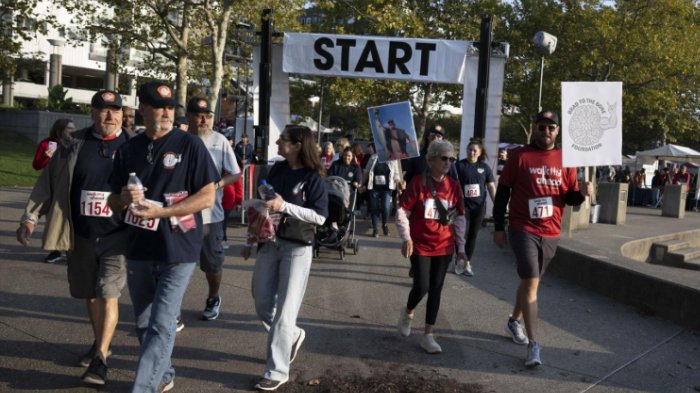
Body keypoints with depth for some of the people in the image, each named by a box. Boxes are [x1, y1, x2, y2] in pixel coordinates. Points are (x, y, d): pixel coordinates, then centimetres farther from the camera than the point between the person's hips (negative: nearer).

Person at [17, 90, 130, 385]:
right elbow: (47, 182, 6)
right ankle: (100, 343, 36)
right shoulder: (73, 145, 2)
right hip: (81, 235, 3)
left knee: (108, 294, -7)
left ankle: (100, 358, 1)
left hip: (117, 236, -3)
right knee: (90, 294, 16)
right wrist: (31, 217, 3)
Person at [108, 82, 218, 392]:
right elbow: (114, 202, 13)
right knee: (144, 324, 17)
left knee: (161, 326, -7)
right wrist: (124, 199, -12)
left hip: (177, 251, -5)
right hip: (138, 250, 6)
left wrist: (161, 211, -19)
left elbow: (207, 197, -10)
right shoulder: (128, 150, 6)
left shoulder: (190, 145, -7)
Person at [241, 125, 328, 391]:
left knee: (285, 310, -2)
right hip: (269, 243, 6)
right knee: (262, 305, 10)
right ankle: (292, 336, 38)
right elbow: (262, 207, 14)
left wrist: (284, 206, -24)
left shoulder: (313, 177, -10)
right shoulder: (276, 170, 6)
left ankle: (277, 371, 7)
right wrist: (250, 241, 15)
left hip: (297, 248, -6)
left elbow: (320, 216, -16)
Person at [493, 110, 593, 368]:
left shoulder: (565, 160, 5)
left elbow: (570, 197, 7)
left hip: (551, 233, 4)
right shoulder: (520, 155, -5)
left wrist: (582, 194, -17)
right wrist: (499, 227, -5)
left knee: (529, 281, 18)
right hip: (523, 229, -4)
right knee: (531, 283, -10)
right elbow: (502, 191, -3)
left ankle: (514, 322, 39)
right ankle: (533, 345, -7)